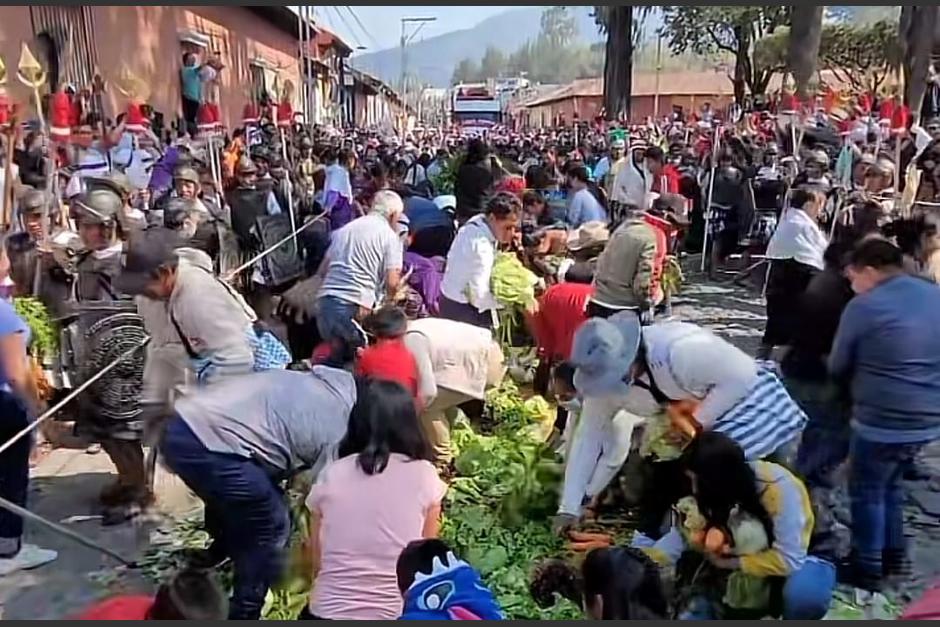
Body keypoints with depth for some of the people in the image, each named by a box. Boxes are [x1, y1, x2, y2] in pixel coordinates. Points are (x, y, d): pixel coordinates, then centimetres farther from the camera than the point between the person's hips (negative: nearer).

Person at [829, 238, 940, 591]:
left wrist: (859, 383, 17)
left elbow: (837, 367, -3)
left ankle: (866, 569, 23)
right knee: (890, 484, 25)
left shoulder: (863, 306, -15)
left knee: (866, 492, 11)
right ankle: (895, 556, 37)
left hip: (882, 420, -7)